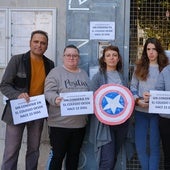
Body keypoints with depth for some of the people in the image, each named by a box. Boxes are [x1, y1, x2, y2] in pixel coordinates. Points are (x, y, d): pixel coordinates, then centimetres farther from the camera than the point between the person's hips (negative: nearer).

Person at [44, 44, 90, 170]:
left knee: (74, 155, 15)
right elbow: (49, 92, -11)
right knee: (58, 155, 0)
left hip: (80, 123, 5)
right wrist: (56, 99, -31)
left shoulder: (84, 74, 16)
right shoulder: (56, 72, -2)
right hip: (60, 123, -5)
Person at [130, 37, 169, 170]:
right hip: (140, 111, 2)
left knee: (154, 145, 5)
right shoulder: (139, 67, 8)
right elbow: (133, 87, 7)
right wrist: (138, 100, -11)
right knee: (140, 146, 8)